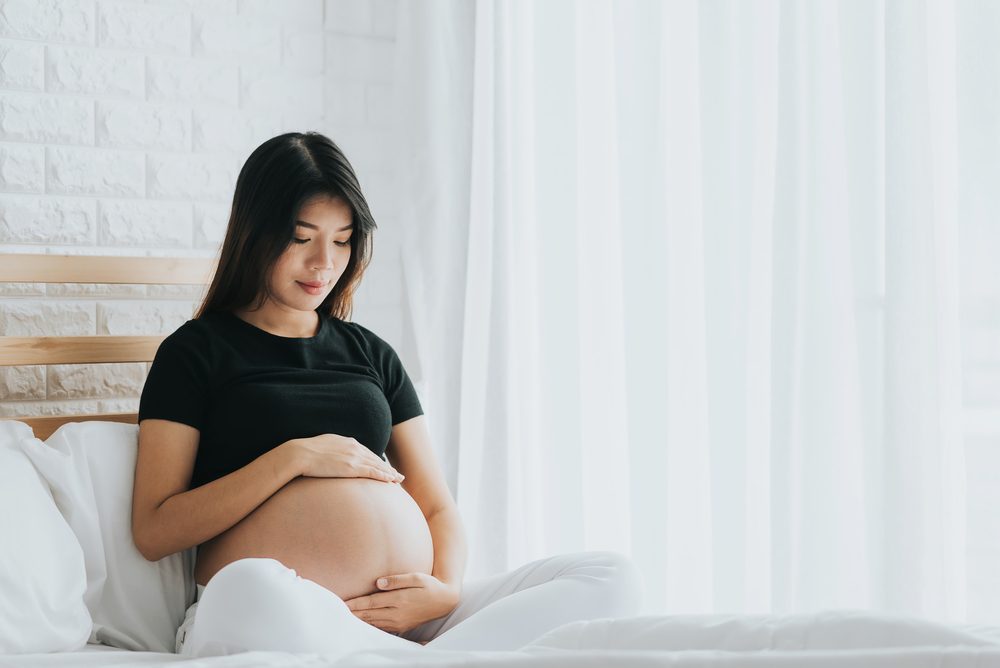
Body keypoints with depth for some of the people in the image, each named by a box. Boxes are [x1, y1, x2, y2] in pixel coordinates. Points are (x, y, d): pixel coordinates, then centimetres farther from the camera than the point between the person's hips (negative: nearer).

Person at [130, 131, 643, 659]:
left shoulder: (370, 353, 24)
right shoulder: (195, 352, 10)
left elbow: (436, 506, 20)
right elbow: (153, 532, 0)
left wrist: (447, 590, -3)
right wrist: (293, 458, -7)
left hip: (403, 617, 5)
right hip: (274, 620, -5)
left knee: (610, 577, -15)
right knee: (247, 589, -43)